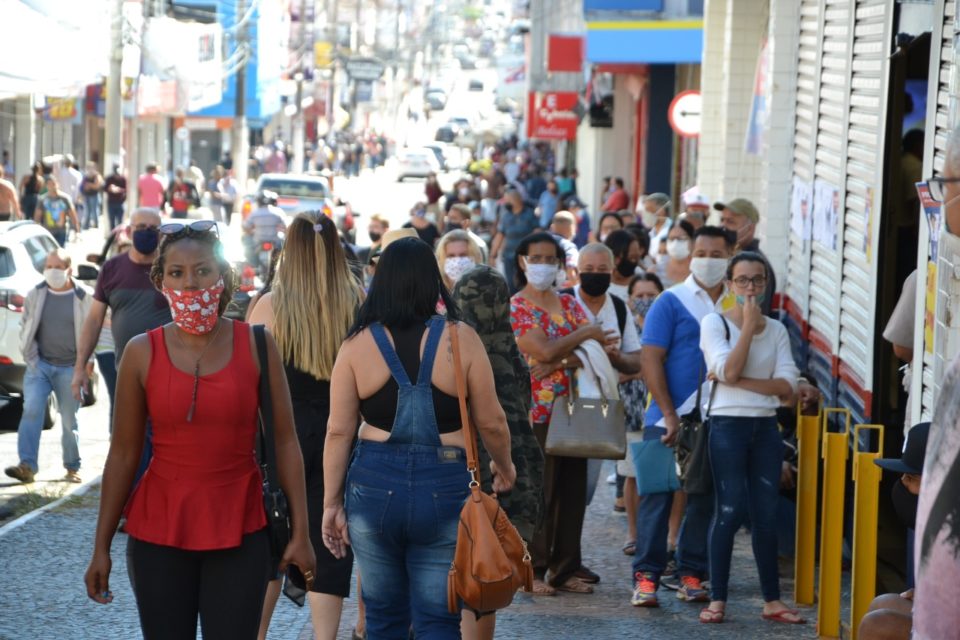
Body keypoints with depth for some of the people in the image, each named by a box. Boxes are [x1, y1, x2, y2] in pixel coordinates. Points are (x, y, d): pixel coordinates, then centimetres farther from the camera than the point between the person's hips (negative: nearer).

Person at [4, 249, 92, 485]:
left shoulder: (84, 297, -3)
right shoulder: (35, 295, 4)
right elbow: (26, 328, 9)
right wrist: (30, 357, 1)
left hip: (70, 368, -2)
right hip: (40, 365, 2)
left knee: (69, 419, 5)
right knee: (31, 411, -12)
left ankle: (73, 468, 17)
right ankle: (27, 466, -14)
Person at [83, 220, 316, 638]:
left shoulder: (257, 346, -2)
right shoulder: (142, 353, -2)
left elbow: (285, 442, 0)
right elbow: (124, 454, 2)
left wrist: (300, 532, -3)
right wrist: (101, 546, 2)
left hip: (240, 533, 0)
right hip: (159, 530, 1)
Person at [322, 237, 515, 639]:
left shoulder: (357, 344, -1)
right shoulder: (461, 339, -4)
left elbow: (338, 431, -1)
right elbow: (491, 422, 2)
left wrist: (331, 503, 6)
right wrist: (504, 467, 21)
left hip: (374, 485, 1)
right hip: (444, 487, -1)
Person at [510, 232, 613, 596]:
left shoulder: (569, 303, 13)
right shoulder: (515, 307, -4)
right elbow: (544, 350, -17)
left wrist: (560, 363, -16)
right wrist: (585, 334, -5)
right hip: (536, 412, -6)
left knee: (573, 491, 6)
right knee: (539, 494, -3)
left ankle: (565, 569, 14)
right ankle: (533, 570, 6)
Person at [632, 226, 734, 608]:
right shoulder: (671, 302, -2)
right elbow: (650, 359, -7)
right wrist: (670, 415, -12)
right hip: (668, 419, -3)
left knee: (705, 499, 6)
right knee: (657, 496, -1)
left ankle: (691, 575, 14)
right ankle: (646, 576, 2)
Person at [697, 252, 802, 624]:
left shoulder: (776, 330, 9)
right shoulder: (715, 323, -1)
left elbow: (787, 386, -3)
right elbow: (729, 371, -16)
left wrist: (739, 382, -13)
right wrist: (749, 325, -11)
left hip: (766, 427, 4)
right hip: (728, 425, -4)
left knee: (766, 513, 6)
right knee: (730, 510, -7)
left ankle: (772, 600, 11)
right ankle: (717, 599, 0)